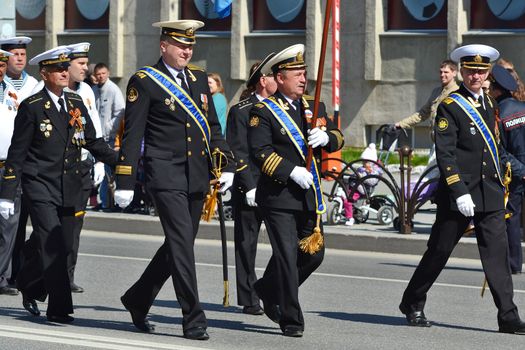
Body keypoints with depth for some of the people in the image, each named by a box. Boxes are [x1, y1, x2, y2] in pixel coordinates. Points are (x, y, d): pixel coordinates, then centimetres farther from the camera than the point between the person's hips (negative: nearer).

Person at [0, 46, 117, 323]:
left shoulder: (76, 103, 11)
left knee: (63, 247, 7)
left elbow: (93, 142, 17)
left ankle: (30, 286, 31)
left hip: (68, 188, 6)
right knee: (53, 246, -14)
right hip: (40, 186, -6)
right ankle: (59, 308, -11)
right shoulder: (32, 107, -5)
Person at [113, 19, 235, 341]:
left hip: (197, 178, 7)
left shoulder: (199, 78, 14)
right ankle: (193, 320, -10)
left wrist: (226, 166, 8)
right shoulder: (144, 82, -5)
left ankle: (138, 300, 29)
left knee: (179, 245, 12)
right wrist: (125, 182, -10)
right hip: (165, 177, -7)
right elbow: (132, 135, -6)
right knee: (182, 245, -12)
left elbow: (213, 127, 19)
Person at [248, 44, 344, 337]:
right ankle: (291, 320, 2)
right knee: (287, 256, -6)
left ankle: (269, 290, 33)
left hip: (310, 196, 7)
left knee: (314, 254, 11)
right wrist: (291, 171, -24)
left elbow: (338, 138, 10)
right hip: (278, 196, -7)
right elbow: (260, 151, -16)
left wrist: (326, 137, -13)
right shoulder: (264, 112, -6)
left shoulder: (314, 107, 14)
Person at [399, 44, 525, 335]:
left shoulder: (487, 103, 14)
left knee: (497, 253, -3)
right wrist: (459, 192, -20)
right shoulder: (450, 106, -7)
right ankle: (412, 305, 23)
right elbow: (445, 154, -14)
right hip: (459, 193, -5)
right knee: (439, 251, 6)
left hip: (490, 194, 5)